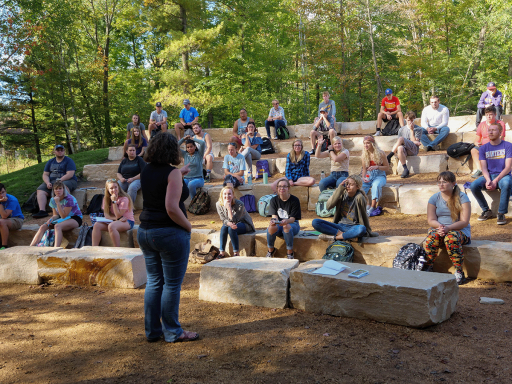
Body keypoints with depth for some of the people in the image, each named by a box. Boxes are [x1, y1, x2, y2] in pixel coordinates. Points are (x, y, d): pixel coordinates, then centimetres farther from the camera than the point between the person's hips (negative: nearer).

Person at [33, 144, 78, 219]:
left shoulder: (69, 161, 4)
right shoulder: (50, 162, 20)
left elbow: (70, 174, -10)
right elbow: (45, 174, 15)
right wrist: (48, 183, -7)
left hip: (67, 181, -5)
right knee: (40, 190, -19)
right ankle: (42, 210, -29)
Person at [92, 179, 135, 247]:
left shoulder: (124, 199, -13)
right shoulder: (106, 199, 5)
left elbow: (118, 215, -17)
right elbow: (107, 215, 1)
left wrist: (114, 201, -20)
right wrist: (117, 218, -18)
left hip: (127, 222, -6)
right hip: (113, 221, 6)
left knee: (111, 226, -35)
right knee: (97, 225, -16)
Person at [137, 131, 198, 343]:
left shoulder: (146, 172, 7)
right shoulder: (172, 173, -14)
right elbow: (172, 208, -22)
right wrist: (188, 226, -10)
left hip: (145, 231, 7)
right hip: (170, 233, -7)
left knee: (153, 282, 15)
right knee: (172, 284, 3)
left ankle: (152, 330, 22)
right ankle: (172, 332, 12)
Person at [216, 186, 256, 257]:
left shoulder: (239, 204, -26)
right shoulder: (219, 204, -12)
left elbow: (234, 220, -29)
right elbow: (223, 220, -9)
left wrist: (229, 207, -39)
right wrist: (229, 223, -32)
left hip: (244, 224, -4)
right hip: (231, 224, 4)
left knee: (231, 229, -32)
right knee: (224, 228, -27)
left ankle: (236, 253, -24)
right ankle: (222, 252, -21)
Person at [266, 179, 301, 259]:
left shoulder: (294, 200, -10)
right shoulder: (274, 200, -1)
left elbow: (292, 218, -16)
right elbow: (274, 215, -8)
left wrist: (286, 221, -40)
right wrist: (274, 220, -34)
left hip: (292, 224, -2)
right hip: (278, 224, 2)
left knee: (287, 227, -39)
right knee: (271, 227, -33)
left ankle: (290, 253, -20)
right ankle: (271, 250, -6)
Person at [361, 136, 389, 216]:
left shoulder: (381, 154, -5)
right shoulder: (364, 155, 6)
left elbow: (387, 168, -2)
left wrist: (377, 167, -19)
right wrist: (363, 177, -8)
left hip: (380, 176, -4)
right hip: (369, 177, 4)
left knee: (376, 185, -38)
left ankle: (373, 207, -35)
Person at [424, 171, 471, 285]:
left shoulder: (462, 197, -5)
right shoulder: (434, 198, 5)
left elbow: (464, 221, -12)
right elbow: (431, 220, -1)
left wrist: (448, 228, -27)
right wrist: (439, 226, -24)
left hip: (459, 230, -2)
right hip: (438, 228, 2)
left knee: (451, 238, -37)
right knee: (432, 236, -33)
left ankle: (459, 272, -25)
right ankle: (427, 268, -24)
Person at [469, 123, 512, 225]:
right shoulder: (483, 148, 7)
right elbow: (484, 167, 0)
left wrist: (496, 180, -23)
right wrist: (488, 180, -21)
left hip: (503, 175, -3)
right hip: (489, 175, 3)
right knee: (474, 185, -27)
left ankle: (501, 213, -24)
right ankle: (486, 211, -6)